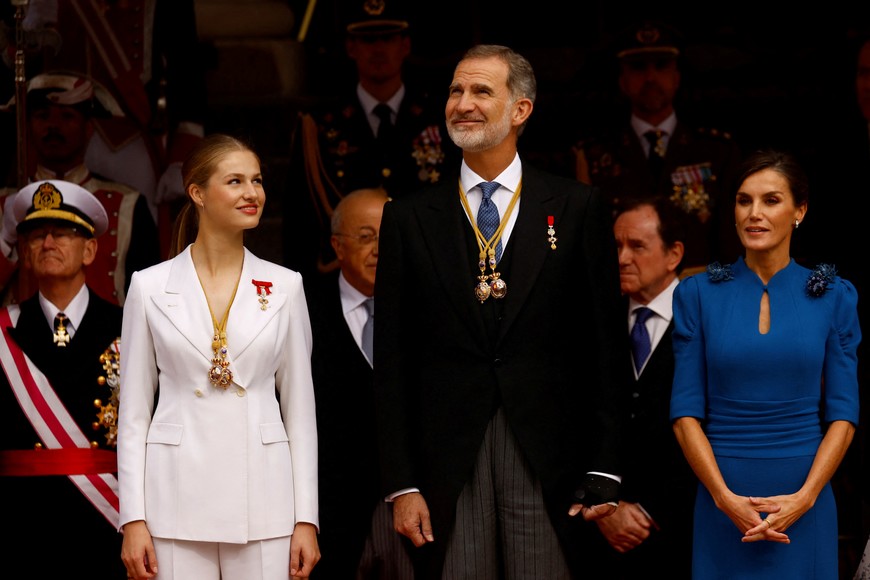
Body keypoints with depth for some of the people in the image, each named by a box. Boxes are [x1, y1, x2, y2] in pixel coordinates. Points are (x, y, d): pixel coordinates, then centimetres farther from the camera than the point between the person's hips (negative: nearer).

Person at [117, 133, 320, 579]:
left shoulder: (284, 287, 6)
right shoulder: (150, 287, 3)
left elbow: (300, 411, 7)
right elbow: (134, 413, 4)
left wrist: (306, 518, 2)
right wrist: (133, 519, -3)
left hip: (262, 502, 1)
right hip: (178, 502, -1)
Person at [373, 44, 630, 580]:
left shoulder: (576, 208, 6)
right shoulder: (409, 219, 8)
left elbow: (606, 346, 4)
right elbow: (393, 364, 6)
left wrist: (604, 472, -2)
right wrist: (402, 484, -1)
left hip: (549, 462, -1)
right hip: (447, 466, 1)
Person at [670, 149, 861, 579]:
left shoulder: (833, 296, 2)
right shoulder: (698, 295, 2)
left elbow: (843, 414, 0)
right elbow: (686, 412, -2)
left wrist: (804, 498, -12)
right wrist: (725, 497, -13)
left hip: (804, 506, 0)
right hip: (722, 507, 0)